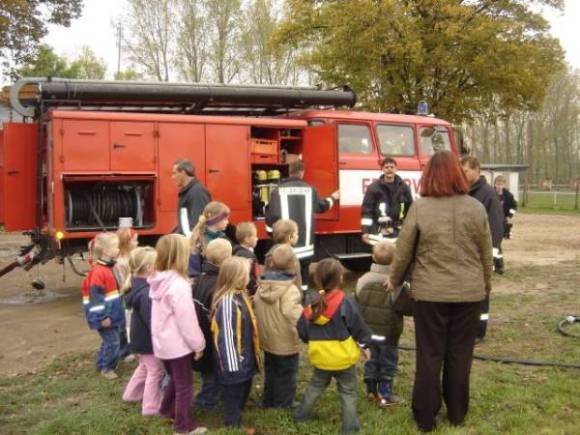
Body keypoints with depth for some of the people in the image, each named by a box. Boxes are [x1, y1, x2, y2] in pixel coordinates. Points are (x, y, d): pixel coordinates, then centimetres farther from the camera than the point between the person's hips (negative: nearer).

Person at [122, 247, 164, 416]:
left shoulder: (138, 286, 0)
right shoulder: (146, 293, -31)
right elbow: (152, 321, -29)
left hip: (140, 338, 10)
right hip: (148, 339, -10)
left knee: (145, 366, 29)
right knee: (155, 371, 5)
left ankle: (132, 394, 44)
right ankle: (151, 407, 14)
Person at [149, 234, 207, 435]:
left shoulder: (158, 281, 1)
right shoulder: (178, 285, -25)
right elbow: (187, 320, -22)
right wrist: (198, 344, -11)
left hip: (162, 342, 8)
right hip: (178, 343, -8)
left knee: (175, 378, 27)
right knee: (184, 385, 7)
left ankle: (167, 410, 43)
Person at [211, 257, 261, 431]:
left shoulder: (240, 295, 4)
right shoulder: (227, 301, -26)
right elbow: (226, 335, -24)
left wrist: (253, 354, 19)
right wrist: (232, 363, -21)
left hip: (244, 359, 10)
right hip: (234, 362, -10)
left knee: (242, 394, 25)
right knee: (233, 398, 9)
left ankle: (238, 424, 42)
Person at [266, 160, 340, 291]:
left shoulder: (278, 191, -6)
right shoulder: (310, 189, 1)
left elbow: (272, 215, -8)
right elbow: (322, 206, 19)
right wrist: (332, 198, 40)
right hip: (305, 245, 2)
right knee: (303, 278, 14)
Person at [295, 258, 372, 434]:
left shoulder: (311, 305, -4)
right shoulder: (346, 302, -19)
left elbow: (302, 332, 4)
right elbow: (359, 327, -12)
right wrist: (365, 343, 5)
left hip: (320, 358, 5)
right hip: (344, 357, -4)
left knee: (315, 386, 26)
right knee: (348, 392, 12)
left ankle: (301, 414, 38)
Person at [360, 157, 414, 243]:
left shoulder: (403, 187, 7)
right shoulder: (374, 187, -2)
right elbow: (366, 210, -5)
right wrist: (365, 231, -12)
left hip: (399, 233, 3)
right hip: (380, 234, -3)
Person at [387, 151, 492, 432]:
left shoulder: (419, 208, -9)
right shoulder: (476, 208, -3)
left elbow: (404, 251, -3)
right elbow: (486, 253, 5)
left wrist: (395, 280, 14)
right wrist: (486, 285, 21)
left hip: (430, 292, -2)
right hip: (469, 292, 2)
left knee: (429, 355, 9)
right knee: (460, 354, 14)